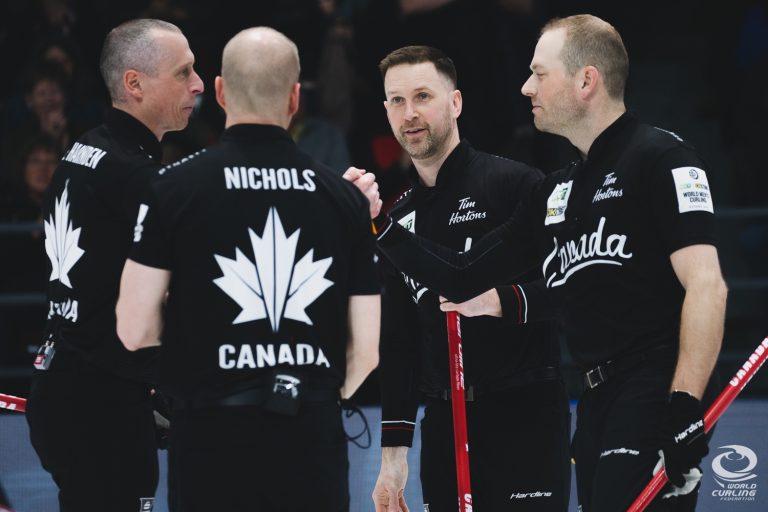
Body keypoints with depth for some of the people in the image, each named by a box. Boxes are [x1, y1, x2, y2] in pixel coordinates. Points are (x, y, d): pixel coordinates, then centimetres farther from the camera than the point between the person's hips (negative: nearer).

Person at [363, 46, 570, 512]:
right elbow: (397, 347, 16)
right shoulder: (399, 220, 15)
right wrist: (393, 452, 12)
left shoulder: (515, 183, -5)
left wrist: (502, 301, -27)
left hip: (525, 421, -6)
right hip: (444, 429, 6)